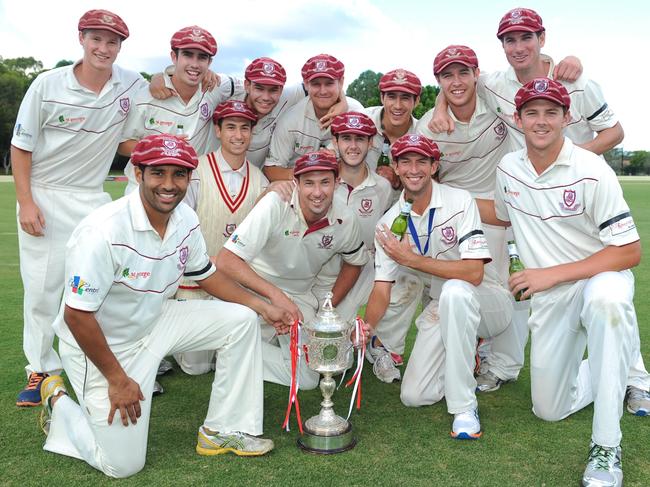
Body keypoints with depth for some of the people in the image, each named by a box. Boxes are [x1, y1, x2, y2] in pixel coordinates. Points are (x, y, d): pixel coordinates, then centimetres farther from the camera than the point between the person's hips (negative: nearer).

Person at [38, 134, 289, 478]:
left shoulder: (185, 220, -7)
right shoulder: (104, 231, -30)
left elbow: (206, 274, 10)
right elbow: (76, 315, -25)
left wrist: (262, 306, 1)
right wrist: (117, 379, -18)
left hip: (153, 322, 7)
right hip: (98, 344, -7)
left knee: (241, 319, -2)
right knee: (124, 464, -5)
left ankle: (224, 431, 7)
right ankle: (58, 403, 21)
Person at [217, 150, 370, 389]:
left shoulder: (345, 220, -11)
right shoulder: (275, 204, -27)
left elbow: (355, 262, 12)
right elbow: (226, 261, -31)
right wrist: (275, 294, -38)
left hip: (299, 295, 4)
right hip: (253, 287, -4)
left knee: (307, 379, -8)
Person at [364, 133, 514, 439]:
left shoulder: (459, 201, -17)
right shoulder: (389, 223, -3)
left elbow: (474, 273, -27)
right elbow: (382, 287, -7)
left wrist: (412, 259, -25)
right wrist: (367, 328, -27)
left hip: (487, 303, -5)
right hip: (442, 309, 5)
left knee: (454, 292, -40)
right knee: (414, 396, -4)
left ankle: (464, 405, -25)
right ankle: (468, 357, 25)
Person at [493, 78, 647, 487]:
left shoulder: (592, 171, -18)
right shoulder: (508, 168, -1)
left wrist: (552, 273, -23)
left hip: (599, 278, -5)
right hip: (549, 297, 5)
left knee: (605, 298, -43)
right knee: (549, 409, 7)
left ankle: (607, 446, -30)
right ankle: (614, 370, 38)